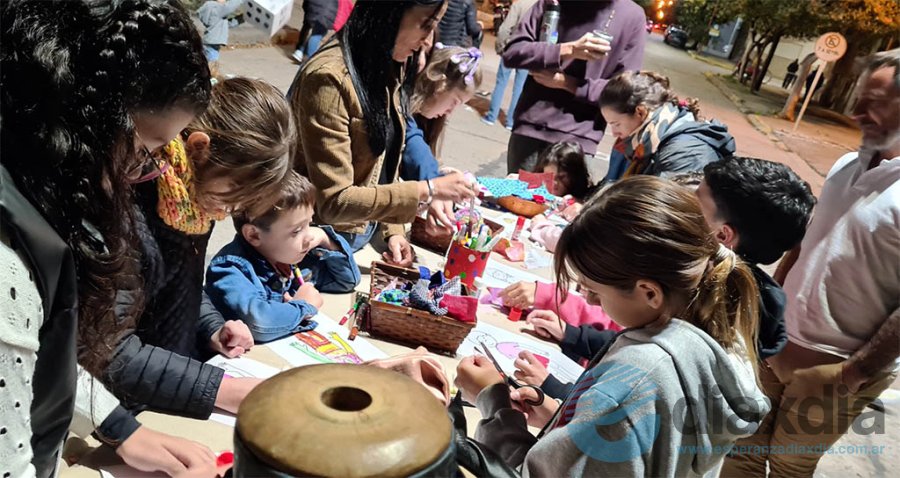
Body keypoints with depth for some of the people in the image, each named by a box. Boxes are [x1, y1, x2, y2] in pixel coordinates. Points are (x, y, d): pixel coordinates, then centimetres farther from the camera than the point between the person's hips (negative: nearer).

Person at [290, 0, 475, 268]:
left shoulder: (384, 67, 1)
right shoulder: (329, 79, -25)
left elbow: (381, 163, 7)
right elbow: (334, 202, -27)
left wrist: (393, 230, -4)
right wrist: (427, 191, -24)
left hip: (363, 233, 7)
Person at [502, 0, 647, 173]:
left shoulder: (632, 16, 1)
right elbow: (512, 52, -2)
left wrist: (566, 83, -10)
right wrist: (568, 50, -15)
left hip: (577, 140, -2)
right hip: (529, 127, 2)